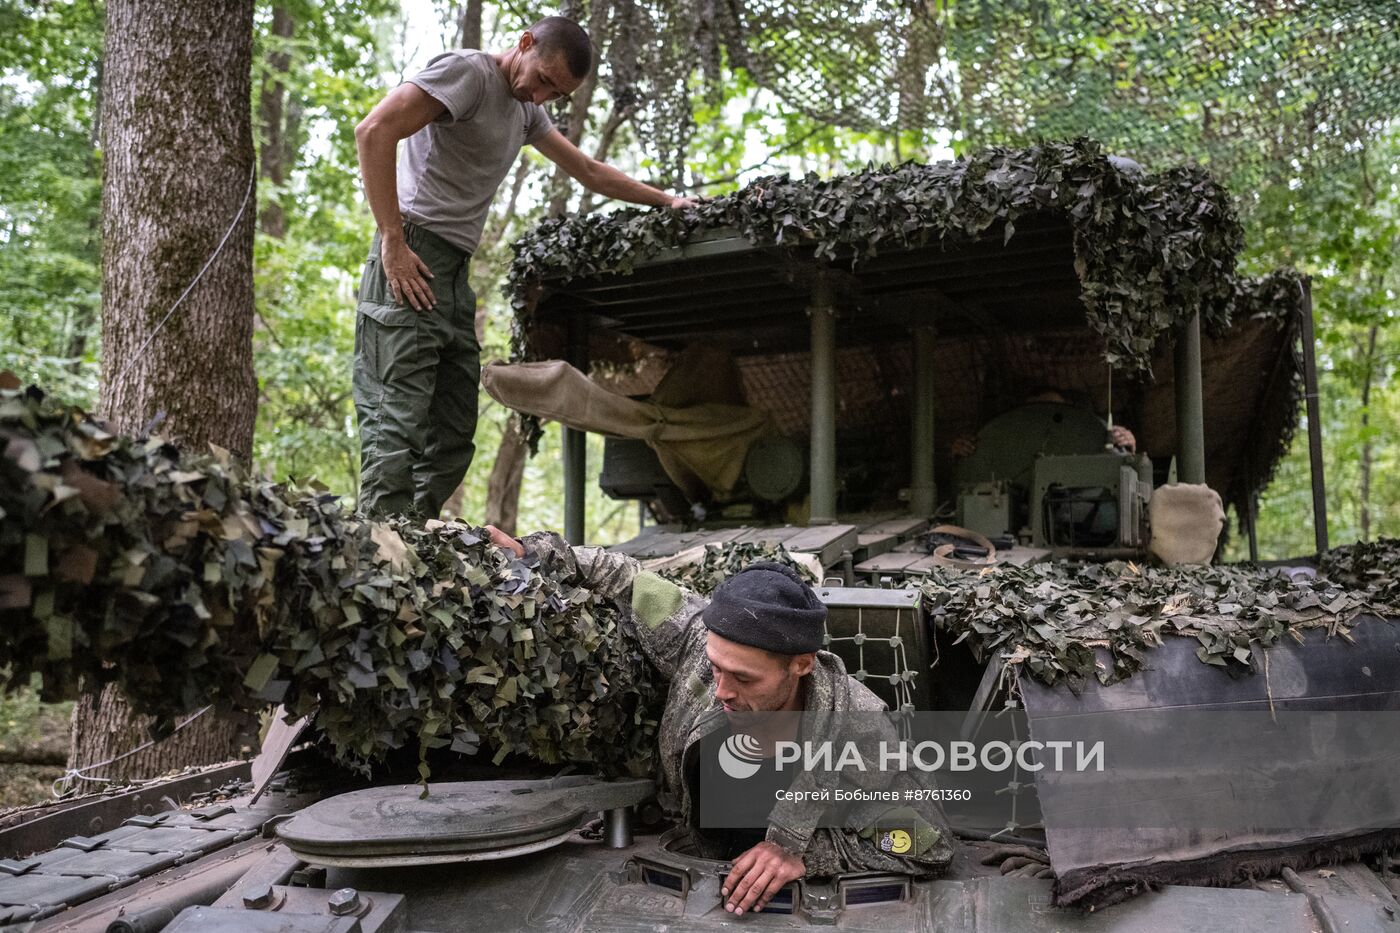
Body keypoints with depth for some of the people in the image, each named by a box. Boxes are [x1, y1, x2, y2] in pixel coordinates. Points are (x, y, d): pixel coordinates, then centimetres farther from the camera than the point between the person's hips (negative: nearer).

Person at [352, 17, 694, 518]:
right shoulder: (468, 71, -4)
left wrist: (667, 201, 31)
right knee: (397, 424, -14)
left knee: (452, 438, 4)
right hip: (412, 259, -9)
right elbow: (374, 131, -15)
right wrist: (392, 240, -18)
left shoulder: (528, 109, 23)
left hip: (455, 274, 9)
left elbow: (590, 171, 33)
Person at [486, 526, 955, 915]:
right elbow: (630, 580, -5)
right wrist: (538, 552, -8)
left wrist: (806, 854, -29)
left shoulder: (856, 729, -30)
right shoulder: (701, 641, -23)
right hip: (692, 871, 2)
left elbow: (929, 850, -20)